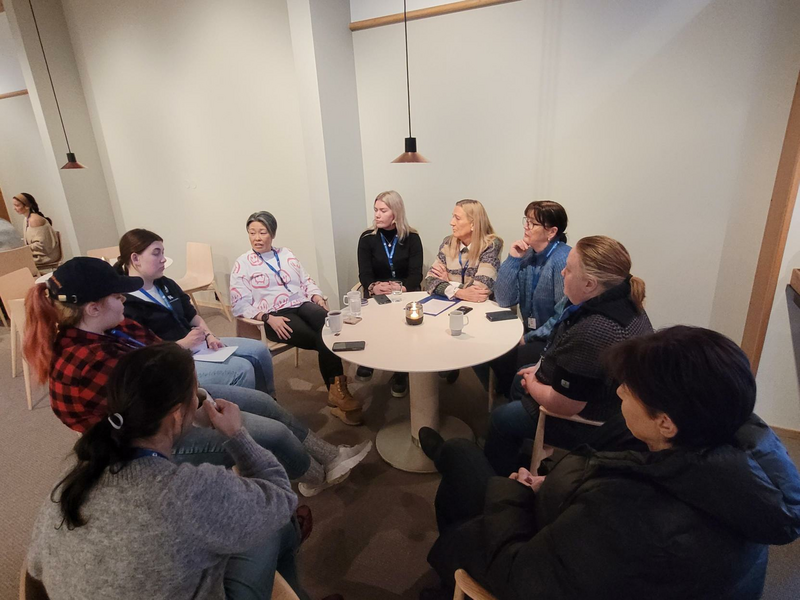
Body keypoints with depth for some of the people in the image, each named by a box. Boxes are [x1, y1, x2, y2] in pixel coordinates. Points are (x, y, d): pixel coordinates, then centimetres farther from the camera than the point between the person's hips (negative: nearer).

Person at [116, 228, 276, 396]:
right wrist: (182, 344, -24)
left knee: (259, 350, 2)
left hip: (198, 344, 9)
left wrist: (209, 336, -1)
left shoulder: (165, 284, 11)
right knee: (242, 369, -22)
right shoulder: (125, 304, -16)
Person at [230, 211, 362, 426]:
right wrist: (268, 318, -15)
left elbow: (307, 282, 18)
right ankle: (337, 388, -14)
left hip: (302, 304, 4)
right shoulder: (242, 264, 6)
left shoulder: (287, 255, 19)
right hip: (275, 315, -3)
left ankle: (337, 389, -29)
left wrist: (319, 298, -3)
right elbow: (240, 305, -1)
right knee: (321, 340, -28)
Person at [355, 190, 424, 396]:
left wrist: (400, 289, -29)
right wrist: (373, 287, -29)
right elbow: (364, 274, -5)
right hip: (376, 294, 1)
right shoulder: (367, 238, 3)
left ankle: (401, 374, -10)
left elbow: (415, 274, -7)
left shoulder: (412, 238, 0)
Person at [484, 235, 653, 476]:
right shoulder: (626, 301, -9)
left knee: (501, 418, 9)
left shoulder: (592, 332, -40)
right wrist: (542, 368, 5)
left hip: (591, 422, -9)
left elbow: (563, 405, -28)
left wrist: (532, 385, -9)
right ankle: (522, 457, 45)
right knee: (519, 381, 25)